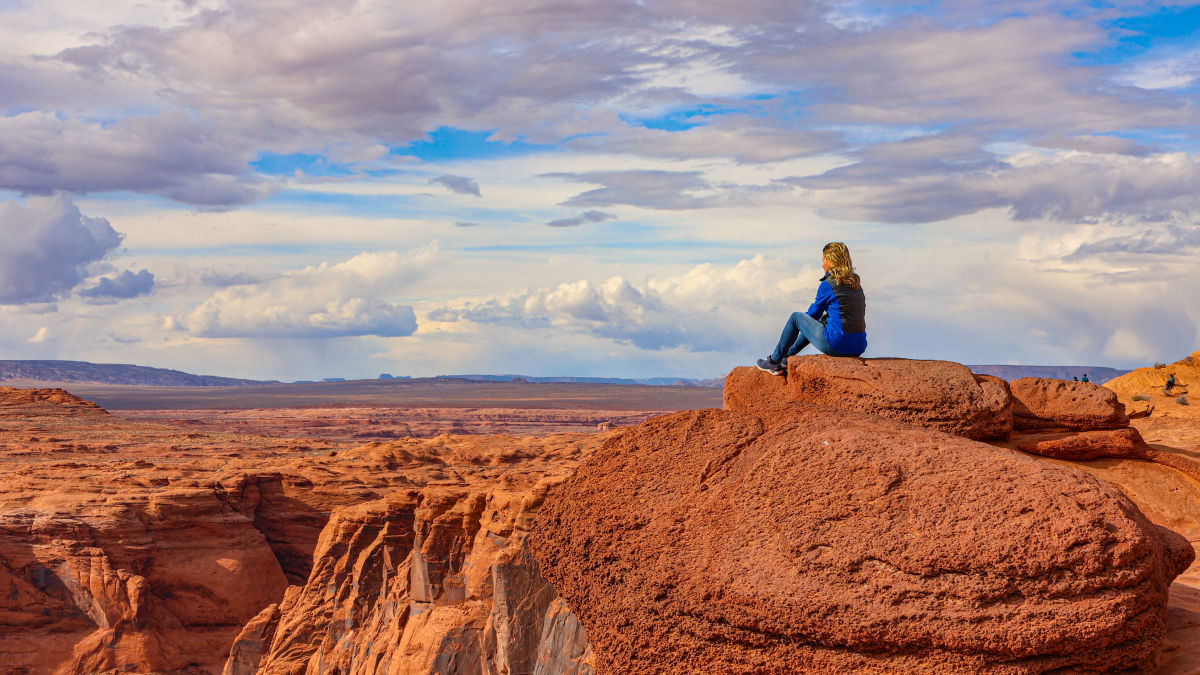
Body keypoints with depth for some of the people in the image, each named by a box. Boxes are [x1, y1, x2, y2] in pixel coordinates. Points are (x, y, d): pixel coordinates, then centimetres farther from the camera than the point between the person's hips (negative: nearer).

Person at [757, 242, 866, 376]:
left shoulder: (827, 285, -8)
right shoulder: (856, 283, 14)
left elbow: (814, 313, 6)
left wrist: (804, 318, 29)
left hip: (837, 346, -7)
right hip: (859, 346, 7)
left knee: (795, 317, 14)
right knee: (821, 319, 34)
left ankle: (774, 362, 26)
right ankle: (787, 356, 46)